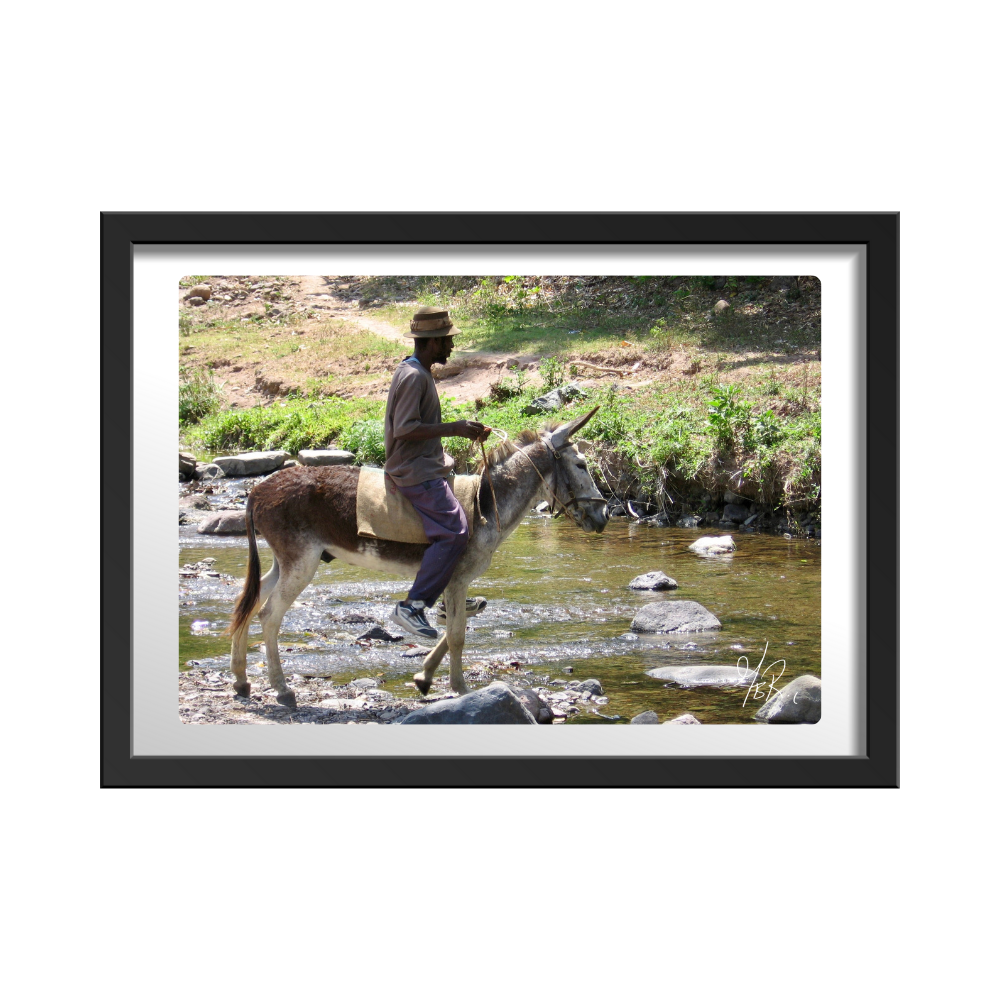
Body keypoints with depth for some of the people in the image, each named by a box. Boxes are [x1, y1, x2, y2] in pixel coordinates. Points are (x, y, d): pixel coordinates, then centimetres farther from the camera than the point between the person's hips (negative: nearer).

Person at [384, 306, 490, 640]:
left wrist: (462, 429, 16)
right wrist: (454, 429, -23)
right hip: (416, 473, -11)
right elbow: (406, 429, -25)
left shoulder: (419, 372, 14)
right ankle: (413, 606, -20)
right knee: (454, 531, -21)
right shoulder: (414, 376, -19)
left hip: (428, 463, 11)